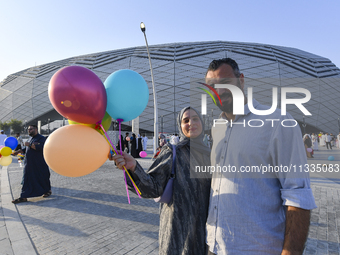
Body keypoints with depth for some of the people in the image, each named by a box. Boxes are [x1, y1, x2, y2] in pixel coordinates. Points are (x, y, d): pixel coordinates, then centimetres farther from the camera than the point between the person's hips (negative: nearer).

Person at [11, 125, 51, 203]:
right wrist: (18, 151, 12)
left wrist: (30, 145, -22)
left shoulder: (41, 138, -10)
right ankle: (23, 197, 9)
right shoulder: (30, 139, 17)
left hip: (39, 164, -8)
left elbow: (41, 147, -27)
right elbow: (26, 149, 27)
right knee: (26, 180, 6)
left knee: (43, 178, 5)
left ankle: (48, 191, 26)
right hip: (29, 164, 8)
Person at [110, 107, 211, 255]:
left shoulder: (208, 154, 4)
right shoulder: (172, 153, -11)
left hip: (204, 226, 5)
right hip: (179, 227, -4)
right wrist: (134, 167, -35)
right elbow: (153, 189, -20)